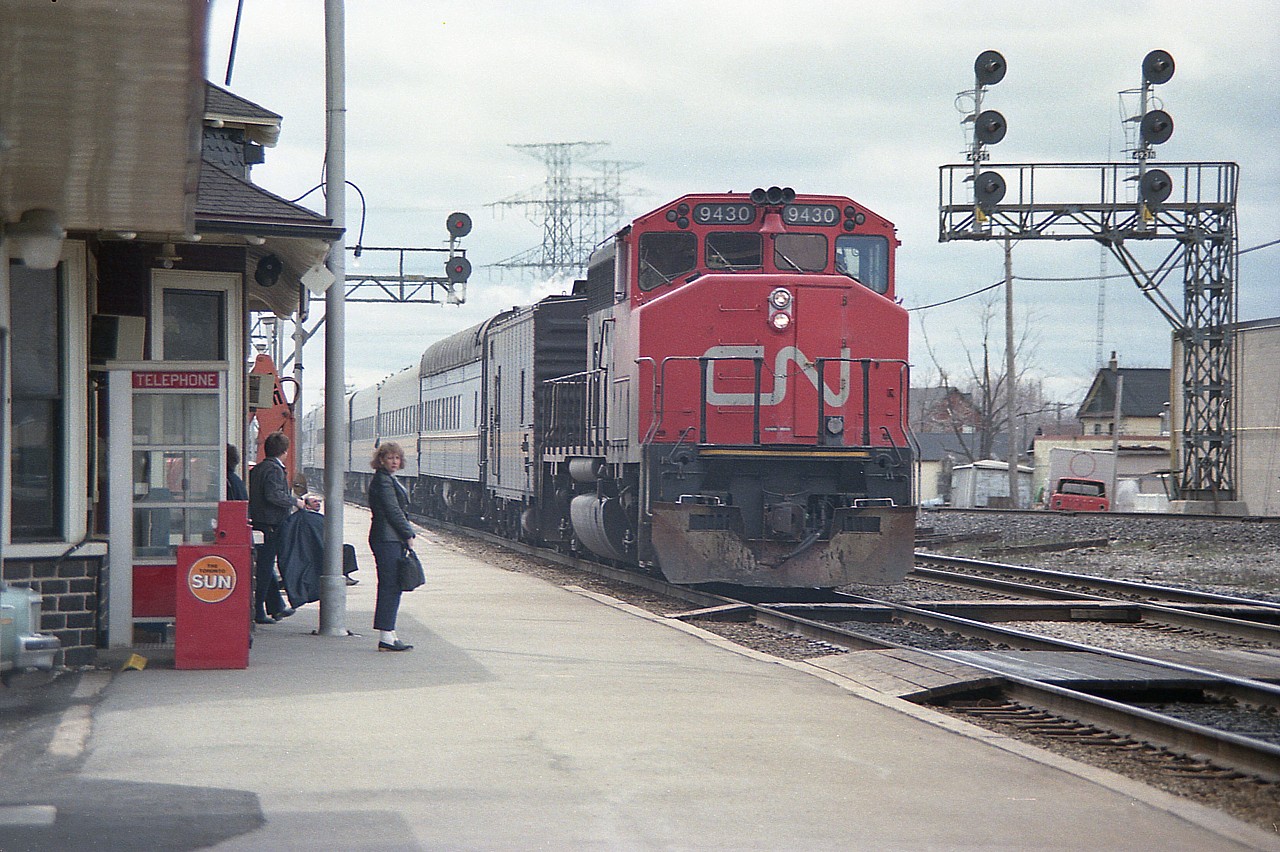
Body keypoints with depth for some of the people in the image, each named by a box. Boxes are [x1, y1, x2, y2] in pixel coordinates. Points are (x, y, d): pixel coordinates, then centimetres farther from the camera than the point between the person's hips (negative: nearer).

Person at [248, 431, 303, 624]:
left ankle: (276, 607, 27)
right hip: (271, 525, -10)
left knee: (265, 566, 16)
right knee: (265, 567, -5)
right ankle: (258, 611, -3)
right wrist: (295, 501, -12)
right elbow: (274, 495, -25)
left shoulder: (257, 469, 13)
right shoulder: (274, 469, -15)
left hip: (258, 521, 10)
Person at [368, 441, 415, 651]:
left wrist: (406, 534, 14)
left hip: (392, 539, 11)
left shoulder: (389, 479, 20)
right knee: (390, 587, -10)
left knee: (392, 587, 10)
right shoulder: (383, 481, -12)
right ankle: (386, 637, -9)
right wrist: (408, 534, -10)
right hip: (387, 539, -11)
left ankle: (389, 635, 13)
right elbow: (393, 511, -17)